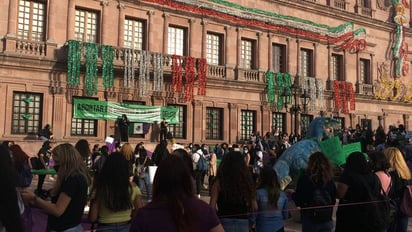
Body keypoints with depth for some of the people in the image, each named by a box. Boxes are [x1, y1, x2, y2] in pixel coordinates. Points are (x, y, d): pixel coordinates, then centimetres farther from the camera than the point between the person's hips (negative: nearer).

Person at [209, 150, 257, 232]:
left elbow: (212, 207, -11)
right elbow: (254, 207, 0)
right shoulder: (247, 181, -1)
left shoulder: (219, 182, -7)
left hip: (224, 223, -2)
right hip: (243, 223, 3)